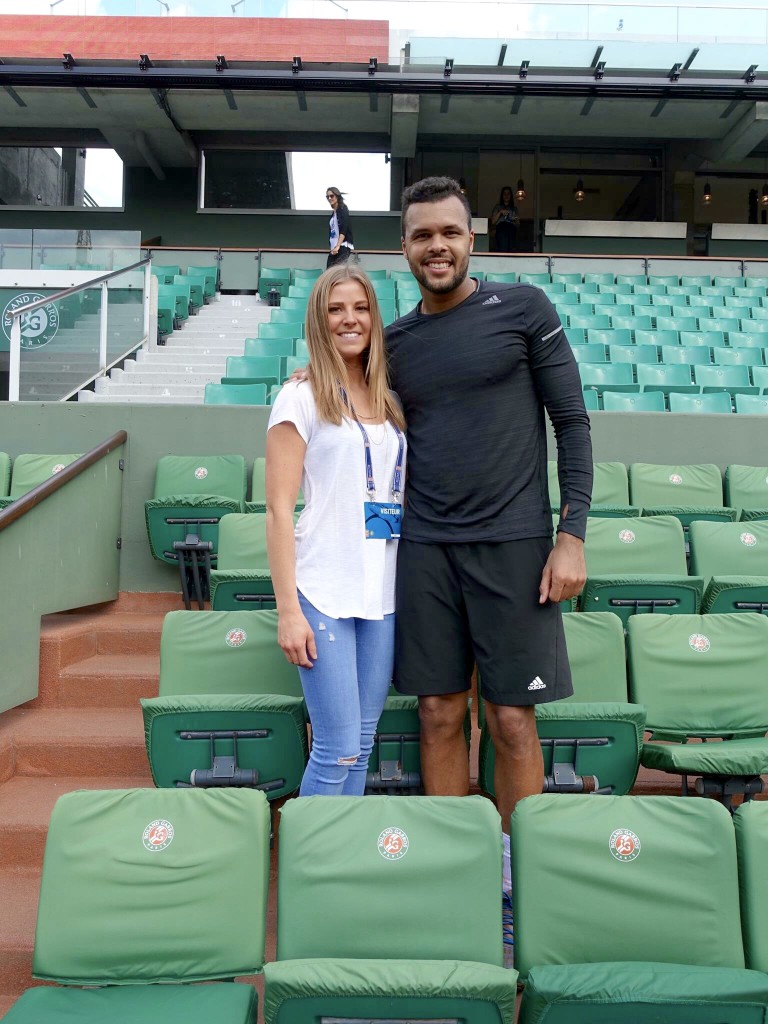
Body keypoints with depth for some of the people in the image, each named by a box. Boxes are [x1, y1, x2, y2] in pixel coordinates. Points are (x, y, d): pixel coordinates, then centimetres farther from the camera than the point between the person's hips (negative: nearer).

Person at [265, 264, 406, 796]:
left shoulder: (391, 402, 13)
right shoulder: (301, 398, -3)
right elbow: (279, 509, -7)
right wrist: (288, 609, -12)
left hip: (384, 591, 5)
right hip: (324, 592, -5)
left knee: (362, 746, 12)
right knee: (338, 751, -3)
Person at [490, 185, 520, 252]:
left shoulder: (514, 208, 26)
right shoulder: (497, 207, 20)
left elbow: (518, 224, 21)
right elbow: (493, 221, 8)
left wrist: (516, 220, -1)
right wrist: (500, 212, -3)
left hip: (512, 230, 2)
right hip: (501, 229, -2)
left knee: (510, 250, -15)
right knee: (503, 249, -25)